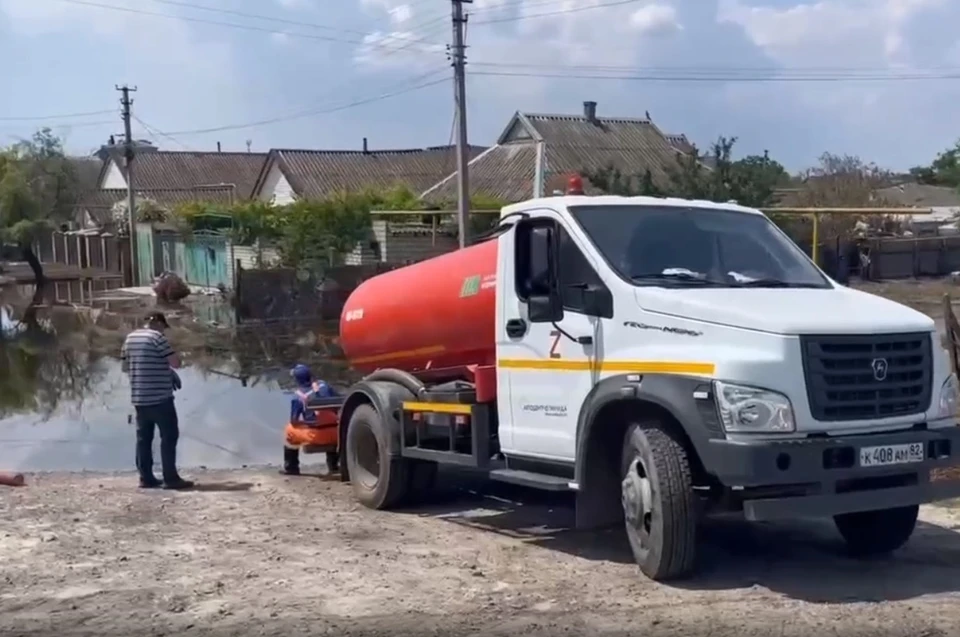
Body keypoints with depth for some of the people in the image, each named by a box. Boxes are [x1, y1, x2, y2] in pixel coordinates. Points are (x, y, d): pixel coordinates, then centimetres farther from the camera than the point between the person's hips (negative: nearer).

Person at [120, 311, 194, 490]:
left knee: (144, 438, 10)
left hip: (138, 397, 8)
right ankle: (171, 478, -5)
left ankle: (146, 478, 12)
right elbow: (176, 363, -15)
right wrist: (169, 370, 6)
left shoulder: (130, 338, 11)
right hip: (160, 397, -8)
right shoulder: (157, 337, -12)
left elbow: (125, 366, 19)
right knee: (169, 436, -3)